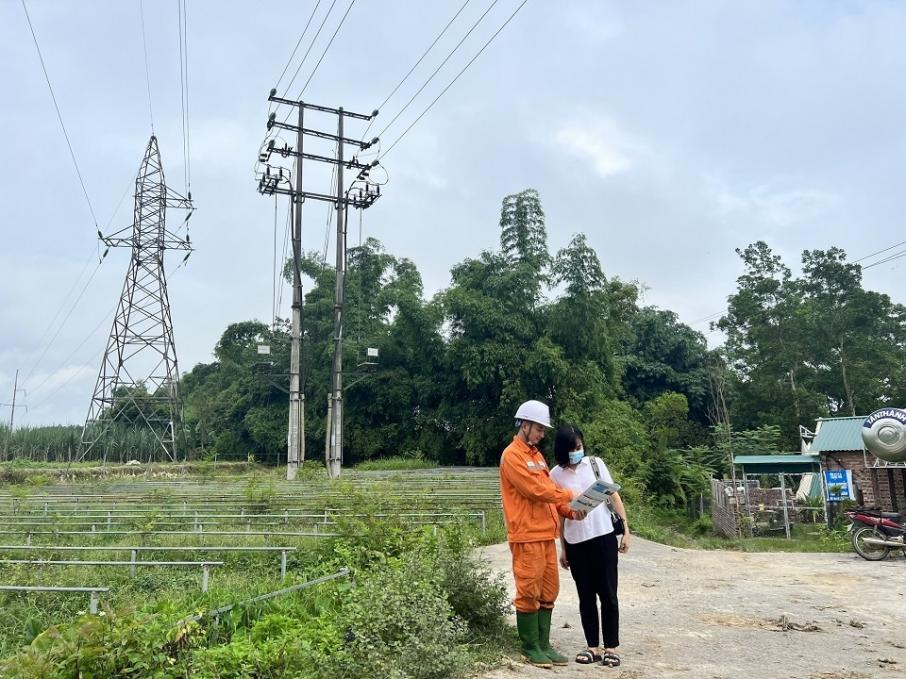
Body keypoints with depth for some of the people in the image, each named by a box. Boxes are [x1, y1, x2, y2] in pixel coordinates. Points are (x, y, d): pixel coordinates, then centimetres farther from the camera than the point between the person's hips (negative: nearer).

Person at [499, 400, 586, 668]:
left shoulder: (536, 454, 18)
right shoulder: (512, 455, -10)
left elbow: (548, 490, 17)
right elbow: (535, 490, -17)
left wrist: (569, 512, 2)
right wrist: (570, 495, -11)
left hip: (545, 533, 9)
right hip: (527, 536, -9)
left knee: (548, 592, 12)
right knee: (529, 593, 0)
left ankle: (543, 645, 20)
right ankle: (531, 648, 11)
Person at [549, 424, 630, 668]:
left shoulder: (595, 464, -1)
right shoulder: (556, 475, -1)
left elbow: (614, 496, 3)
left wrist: (626, 529, -3)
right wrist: (562, 548, 5)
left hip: (603, 537, -1)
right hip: (576, 543, 1)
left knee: (608, 594, 4)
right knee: (586, 596, 9)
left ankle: (611, 648, 15)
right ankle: (593, 647, 20)